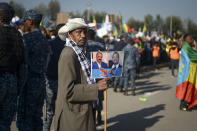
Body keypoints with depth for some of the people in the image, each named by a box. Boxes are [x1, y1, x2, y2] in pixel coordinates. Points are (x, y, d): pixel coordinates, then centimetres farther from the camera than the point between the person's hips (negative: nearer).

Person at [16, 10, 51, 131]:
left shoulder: (27, 38, -12)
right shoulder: (45, 40, 13)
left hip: (29, 82, -8)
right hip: (42, 80, 8)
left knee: (23, 118, -2)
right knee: (37, 117, 14)